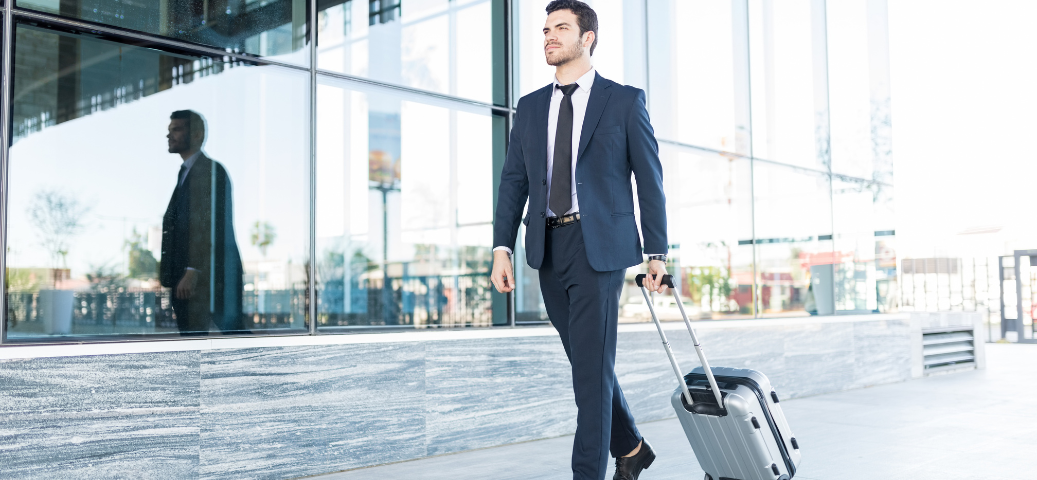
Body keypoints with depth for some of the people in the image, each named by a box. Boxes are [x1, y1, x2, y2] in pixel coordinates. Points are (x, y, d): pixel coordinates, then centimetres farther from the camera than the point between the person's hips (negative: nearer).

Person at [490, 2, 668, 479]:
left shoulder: (625, 100, 1)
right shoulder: (530, 107, 13)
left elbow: (650, 179, 1)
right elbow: (513, 180, 10)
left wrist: (657, 253, -3)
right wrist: (502, 248, 1)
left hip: (600, 246, -5)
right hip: (548, 247, 5)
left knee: (592, 367, -7)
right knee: (587, 362, 15)